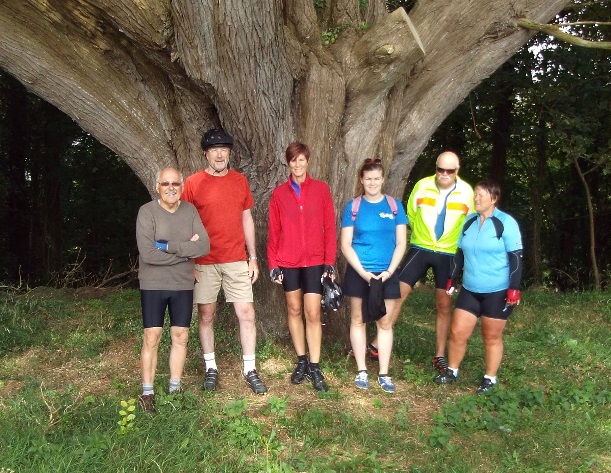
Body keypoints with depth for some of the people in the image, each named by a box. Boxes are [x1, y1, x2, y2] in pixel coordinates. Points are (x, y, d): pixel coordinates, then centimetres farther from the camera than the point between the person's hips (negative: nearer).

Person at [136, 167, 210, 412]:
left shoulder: (190, 210, 1)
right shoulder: (147, 212, -10)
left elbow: (204, 246, -11)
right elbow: (147, 254, -21)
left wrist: (168, 246, -19)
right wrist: (186, 250, -15)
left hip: (183, 284, 4)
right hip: (153, 285, -3)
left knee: (180, 337, 9)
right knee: (151, 338, 2)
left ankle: (175, 389, 23)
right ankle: (147, 392, 15)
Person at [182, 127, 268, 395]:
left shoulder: (239, 181, 6)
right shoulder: (193, 183, -3)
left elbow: (247, 219, 11)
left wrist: (253, 257, 8)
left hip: (237, 261, 2)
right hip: (204, 263, -2)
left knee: (246, 313, 0)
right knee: (206, 314, 7)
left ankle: (249, 369, 12)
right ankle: (210, 367, 23)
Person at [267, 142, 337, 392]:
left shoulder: (321, 189, 0)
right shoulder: (279, 193, 2)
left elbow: (329, 228, 0)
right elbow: (273, 231, 3)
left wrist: (329, 262, -4)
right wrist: (273, 263, -2)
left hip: (314, 261, -1)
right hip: (288, 262, 2)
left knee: (313, 314, -2)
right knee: (294, 310, 10)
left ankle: (315, 368, 9)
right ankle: (301, 362, 24)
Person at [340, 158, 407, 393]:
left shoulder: (395, 206, 2)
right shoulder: (353, 206, -1)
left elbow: (401, 243, 1)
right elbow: (345, 245, -4)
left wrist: (388, 271, -10)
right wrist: (364, 272, -12)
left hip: (387, 274, 1)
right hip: (358, 273, 0)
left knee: (385, 322, 5)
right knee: (358, 320, 7)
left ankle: (384, 373, 15)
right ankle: (362, 371, 19)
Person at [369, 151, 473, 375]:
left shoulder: (466, 192, -5)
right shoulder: (422, 185, -7)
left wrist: (461, 246, 7)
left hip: (448, 255, 0)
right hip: (420, 249, 0)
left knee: (444, 306, 6)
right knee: (397, 293, -5)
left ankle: (440, 355, 19)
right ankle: (377, 345, 3)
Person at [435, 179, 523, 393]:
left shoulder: (506, 223, -9)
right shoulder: (469, 221, 8)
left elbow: (516, 257, -10)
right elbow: (460, 252, 16)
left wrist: (514, 288, -16)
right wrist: (451, 278, 14)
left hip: (497, 292, -5)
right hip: (470, 290, 5)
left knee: (492, 337, 7)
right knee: (457, 332, 4)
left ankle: (490, 379, 23)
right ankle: (452, 372, 23)